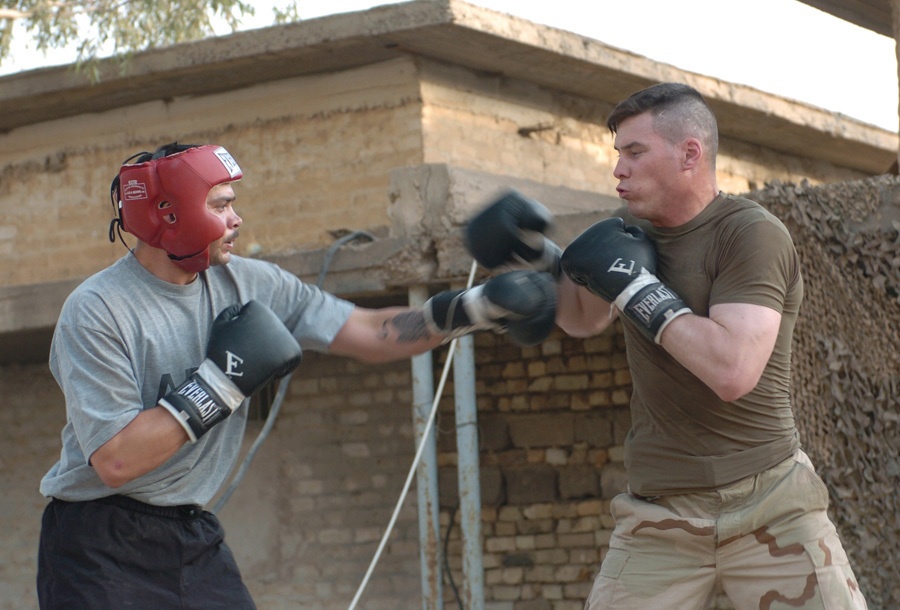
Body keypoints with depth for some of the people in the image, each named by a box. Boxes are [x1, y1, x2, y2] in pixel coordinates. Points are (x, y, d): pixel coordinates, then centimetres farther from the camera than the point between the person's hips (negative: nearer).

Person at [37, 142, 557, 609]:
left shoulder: (248, 285, 2)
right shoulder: (97, 310, -16)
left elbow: (369, 334, 2)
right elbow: (115, 461, -23)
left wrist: (477, 308, -10)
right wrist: (222, 380, -22)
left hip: (195, 536, 6)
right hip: (103, 548, -6)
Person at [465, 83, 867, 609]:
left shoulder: (752, 234, -12)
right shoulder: (635, 231, 10)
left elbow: (732, 371, -24)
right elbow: (584, 318, 26)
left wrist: (635, 284, -16)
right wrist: (533, 255, 8)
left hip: (770, 506, -5)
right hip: (659, 518, 5)